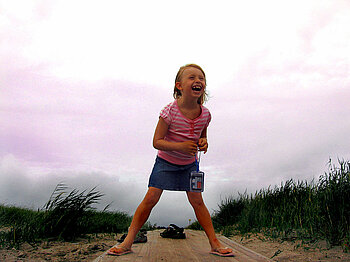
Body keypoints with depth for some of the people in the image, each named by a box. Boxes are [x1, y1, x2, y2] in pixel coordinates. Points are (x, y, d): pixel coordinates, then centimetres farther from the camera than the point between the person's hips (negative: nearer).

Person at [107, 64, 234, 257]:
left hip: (189, 164, 3)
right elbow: (157, 141, -20)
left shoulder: (205, 114, -11)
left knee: (197, 200, -1)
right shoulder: (170, 112, -24)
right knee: (151, 198, -10)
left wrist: (203, 143, -16)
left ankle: (215, 244, 9)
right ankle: (128, 242, 1)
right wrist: (179, 146, -35)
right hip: (166, 161, -2)